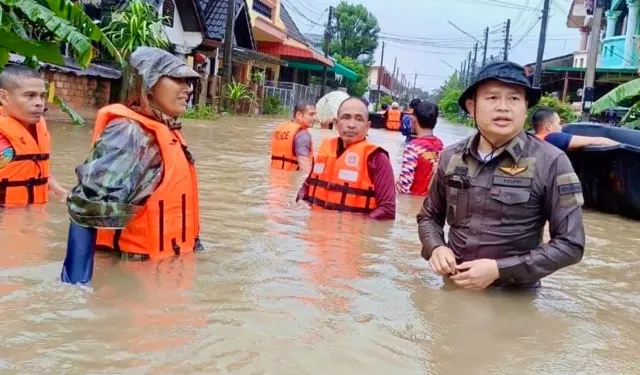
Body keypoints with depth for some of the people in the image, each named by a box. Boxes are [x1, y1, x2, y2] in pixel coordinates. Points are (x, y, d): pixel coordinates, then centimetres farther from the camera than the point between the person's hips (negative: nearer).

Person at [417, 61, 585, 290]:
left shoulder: (550, 163, -10)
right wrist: (435, 248, -6)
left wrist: (499, 269, -16)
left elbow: (570, 245, -9)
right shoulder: (451, 158, 1)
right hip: (453, 289, 2)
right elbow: (429, 217, 14)